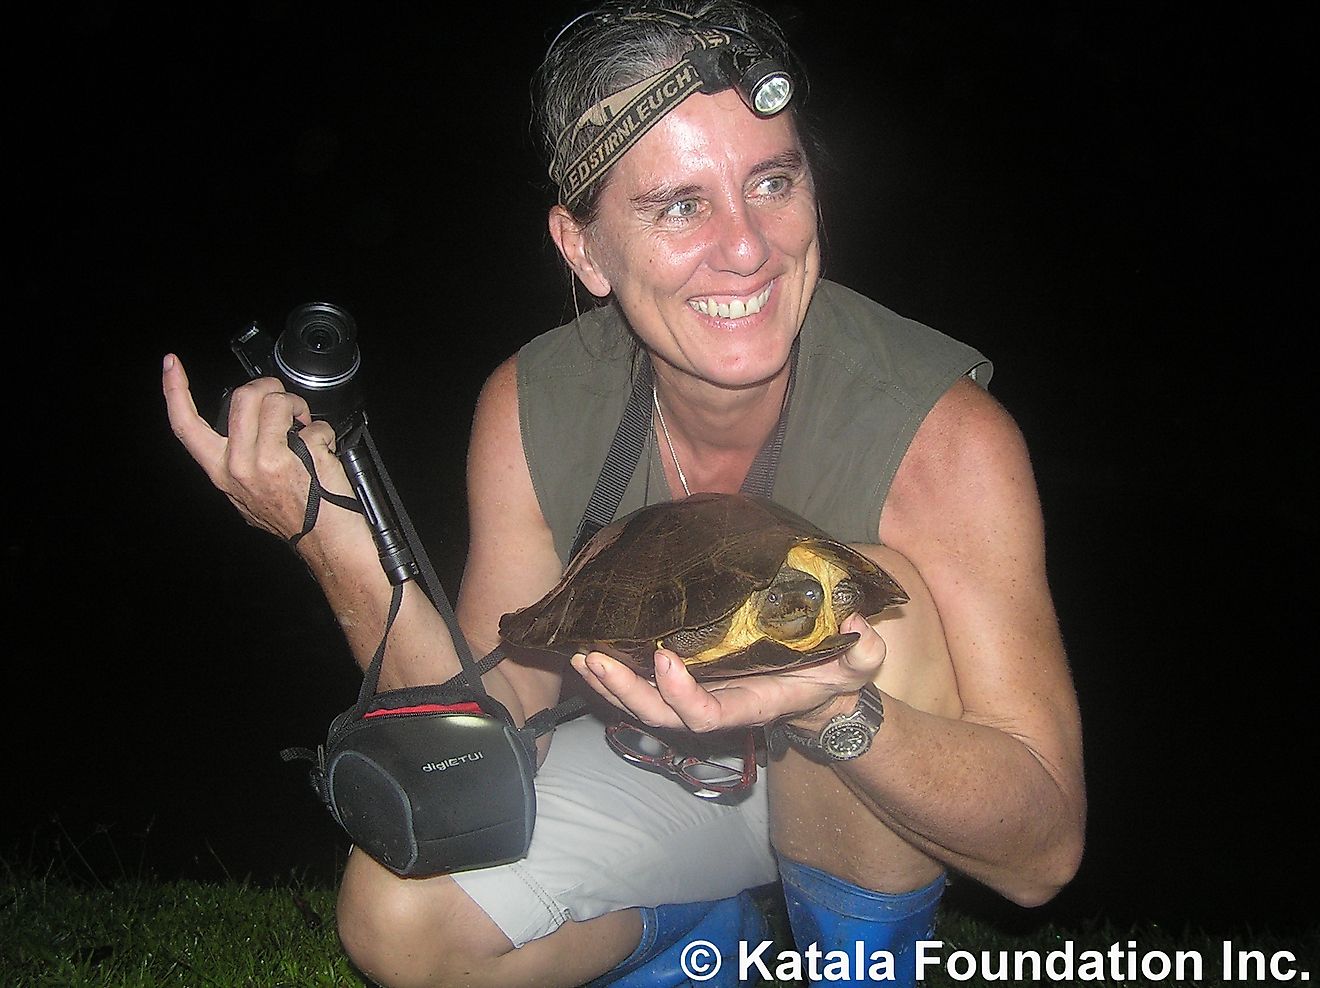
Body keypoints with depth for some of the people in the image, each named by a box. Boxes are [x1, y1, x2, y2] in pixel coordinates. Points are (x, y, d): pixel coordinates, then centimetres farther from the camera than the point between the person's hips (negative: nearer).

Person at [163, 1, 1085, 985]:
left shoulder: (946, 433, -29)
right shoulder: (529, 409, -18)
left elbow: (1043, 850, -30)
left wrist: (833, 711, -50)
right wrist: (343, 545, -32)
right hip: (655, 766, 3)